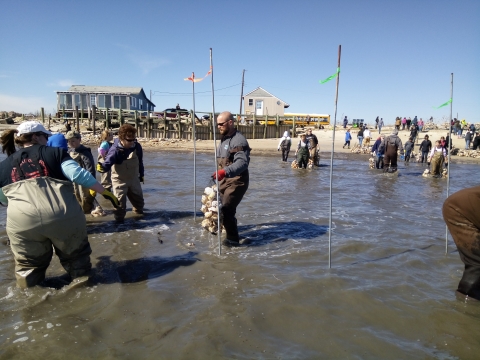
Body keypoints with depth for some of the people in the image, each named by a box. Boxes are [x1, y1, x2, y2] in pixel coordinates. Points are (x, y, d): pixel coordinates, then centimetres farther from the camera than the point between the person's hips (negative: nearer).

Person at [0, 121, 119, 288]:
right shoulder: (55, 152, 11)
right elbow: (78, 174, -3)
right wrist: (105, 192, -1)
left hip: (22, 221, 2)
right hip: (63, 215, -1)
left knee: (29, 264, 23)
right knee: (75, 255, 21)